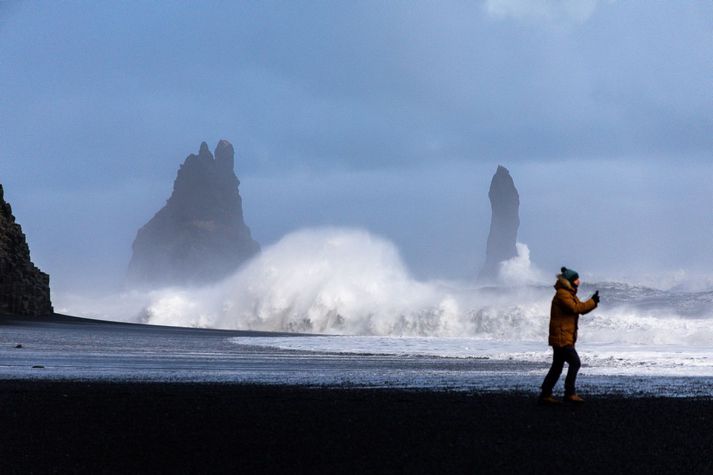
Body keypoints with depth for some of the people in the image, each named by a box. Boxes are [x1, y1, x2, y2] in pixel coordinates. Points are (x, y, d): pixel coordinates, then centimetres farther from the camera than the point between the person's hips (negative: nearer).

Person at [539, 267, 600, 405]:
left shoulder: (569, 294, 19)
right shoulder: (562, 294, -14)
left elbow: (581, 308, 18)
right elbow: (575, 308, -23)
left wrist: (593, 301, 2)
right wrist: (593, 302, -17)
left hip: (565, 337, 11)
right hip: (561, 337, -11)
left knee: (557, 367, 11)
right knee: (575, 363, -12)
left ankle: (545, 394, 13)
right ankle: (569, 393, -9)